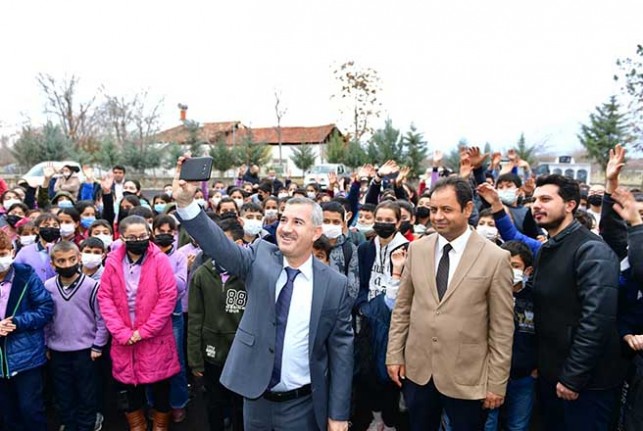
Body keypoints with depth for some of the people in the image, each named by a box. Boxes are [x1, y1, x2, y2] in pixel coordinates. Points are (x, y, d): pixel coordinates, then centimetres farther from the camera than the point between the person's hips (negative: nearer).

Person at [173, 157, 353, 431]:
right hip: (256, 397, 2)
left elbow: (341, 350, -6)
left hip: (302, 405, -2)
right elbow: (219, 245, -20)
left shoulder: (335, 285, -10)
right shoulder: (260, 257, -5)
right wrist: (185, 202, -36)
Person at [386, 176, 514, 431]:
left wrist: (497, 383, -6)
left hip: (467, 378, -3)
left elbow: (502, 328, -7)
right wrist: (394, 354, 4)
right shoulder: (417, 248, 0)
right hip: (417, 371, 3)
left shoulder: (495, 258, -11)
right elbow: (402, 307, 6)